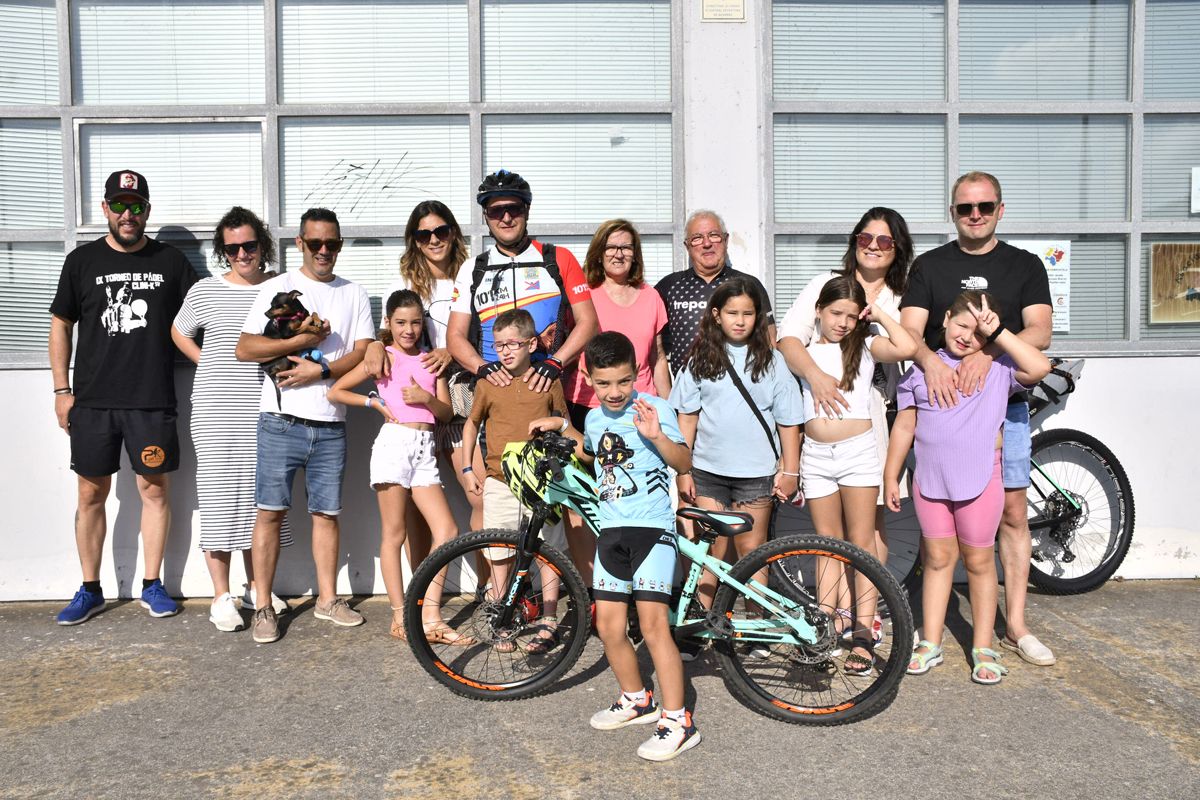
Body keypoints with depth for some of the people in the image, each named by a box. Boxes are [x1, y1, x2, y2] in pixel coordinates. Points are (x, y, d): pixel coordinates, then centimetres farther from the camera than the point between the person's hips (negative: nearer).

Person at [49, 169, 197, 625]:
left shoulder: (171, 261, 5)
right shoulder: (82, 261, 7)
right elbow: (60, 326, 10)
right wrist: (62, 390, 5)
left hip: (152, 400, -1)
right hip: (92, 400, 1)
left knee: (154, 489, 4)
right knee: (91, 493, 6)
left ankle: (152, 586, 17)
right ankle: (90, 591, 19)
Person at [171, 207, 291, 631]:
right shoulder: (205, 291, 3)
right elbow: (179, 332, 18)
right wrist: (209, 365, 6)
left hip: (265, 409, 1)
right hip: (216, 409, -1)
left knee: (259, 495, 7)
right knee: (220, 493, -1)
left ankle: (256, 586, 21)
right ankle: (221, 596, 7)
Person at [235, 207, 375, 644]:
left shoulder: (355, 295, 12)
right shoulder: (276, 288, 5)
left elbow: (365, 353, 2)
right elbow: (245, 348, -3)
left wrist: (320, 369, -12)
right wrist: (303, 340, -11)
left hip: (330, 423, 2)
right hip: (281, 420, -2)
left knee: (326, 513, 9)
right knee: (270, 511, 0)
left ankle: (327, 599, 20)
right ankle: (264, 607, 8)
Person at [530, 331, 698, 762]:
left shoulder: (653, 407, -8)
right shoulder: (595, 417, 12)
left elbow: (684, 463, -17)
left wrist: (657, 436, -34)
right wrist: (562, 426, 23)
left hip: (652, 528, -6)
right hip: (612, 529, 7)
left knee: (653, 623, -12)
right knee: (609, 625, 8)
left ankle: (678, 721, -3)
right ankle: (636, 700, 29)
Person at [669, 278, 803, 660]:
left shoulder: (771, 360, 3)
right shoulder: (701, 359, 4)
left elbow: (788, 420, 4)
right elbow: (687, 417, 5)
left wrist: (790, 471, 1)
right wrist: (682, 470, 2)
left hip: (756, 471, -1)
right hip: (707, 470, 1)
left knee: (751, 550, 6)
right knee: (711, 549, 4)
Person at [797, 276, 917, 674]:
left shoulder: (865, 346, 4)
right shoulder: (804, 352, 9)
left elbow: (907, 347, -16)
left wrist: (880, 315, -3)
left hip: (858, 450, -2)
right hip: (817, 454, 2)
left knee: (862, 541, 1)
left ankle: (863, 634, 5)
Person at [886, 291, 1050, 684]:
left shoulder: (998, 368, 1)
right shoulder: (922, 368, 5)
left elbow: (1039, 367, -18)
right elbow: (905, 424, 7)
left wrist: (998, 332, -14)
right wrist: (891, 475, 7)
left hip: (980, 478, -2)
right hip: (930, 478, 2)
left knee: (979, 562, 8)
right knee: (937, 558, 11)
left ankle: (983, 648, 20)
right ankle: (930, 644, 20)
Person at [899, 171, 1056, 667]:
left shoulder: (1025, 266, 8)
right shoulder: (929, 266, 7)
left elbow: (1039, 332, -6)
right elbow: (909, 331, -4)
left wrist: (988, 353, -24)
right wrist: (931, 360, -26)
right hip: (941, 400, 0)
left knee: (1012, 513, 3)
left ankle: (1015, 626, 15)